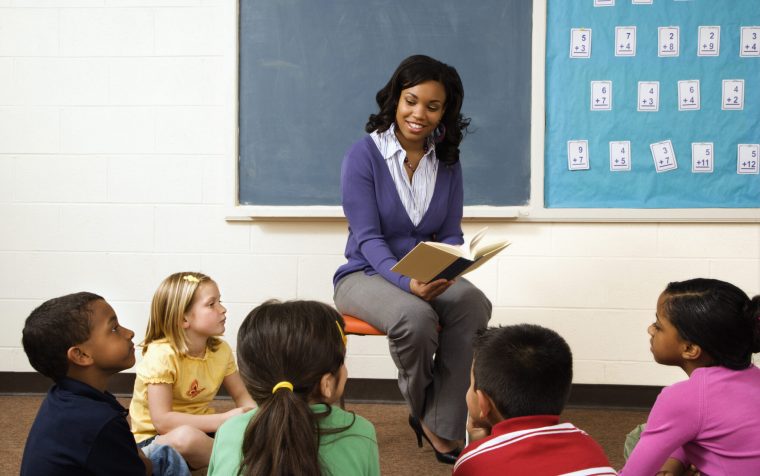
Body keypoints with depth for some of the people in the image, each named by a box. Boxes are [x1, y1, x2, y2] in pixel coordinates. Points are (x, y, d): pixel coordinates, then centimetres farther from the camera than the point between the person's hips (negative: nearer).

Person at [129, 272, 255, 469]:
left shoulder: (221, 349, -3)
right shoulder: (161, 355, -23)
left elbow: (242, 397, 5)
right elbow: (162, 421, -28)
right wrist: (224, 419, -30)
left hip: (201, 429, 5)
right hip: (154, 439, -5)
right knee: (186, 437, -37)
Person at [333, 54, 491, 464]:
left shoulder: (447, 162, 5)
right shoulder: (363, 155, -9)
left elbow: (451, 235, 4)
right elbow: (368, 238, -16)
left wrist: (443, 272, -20)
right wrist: (408, 282, -33)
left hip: (428, 276, 4)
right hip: (366, 275, -4)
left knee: (472, 302, -31)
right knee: (415, 317, -37)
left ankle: (442, 426, -19)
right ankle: (422, 408, -3)